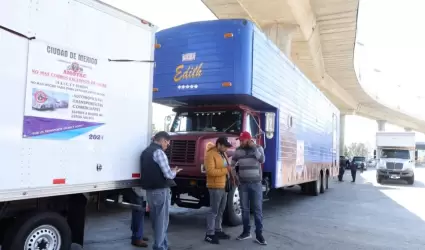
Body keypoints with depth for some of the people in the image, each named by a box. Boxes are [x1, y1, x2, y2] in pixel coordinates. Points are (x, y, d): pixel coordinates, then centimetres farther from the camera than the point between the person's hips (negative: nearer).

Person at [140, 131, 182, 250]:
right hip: (160, 190, -9)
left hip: (149, 190, 9)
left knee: (156, 221, 16)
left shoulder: (145, 152, 15)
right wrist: (174, 172, 3)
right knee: (162, 221, 0)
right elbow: (168, 174, -18)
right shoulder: (158, 152, -14)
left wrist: (170, 172, 16)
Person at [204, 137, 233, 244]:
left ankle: (218, 230, 27)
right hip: (215, 187, -9)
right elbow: (211, 171, -23)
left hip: (224, 186, 9)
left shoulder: (223, 154, 15)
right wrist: (226, 170, -21)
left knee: (220, 210, 16)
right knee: (214, 211, -5)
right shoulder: (210, 154, -14)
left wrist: (230, 170, 8)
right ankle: (209, 234, 3)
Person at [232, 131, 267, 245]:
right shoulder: (238, 150, 3)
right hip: (243, 184, 2)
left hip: (256, 184, -2)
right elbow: (232, 163, 14)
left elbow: (262, 160, -19)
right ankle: (246, 232, 20)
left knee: (258, 209, 0)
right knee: (244, 209, 7)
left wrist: (253, 147, -21)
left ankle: (259, 234, 6)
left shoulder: (258, 148, -2)